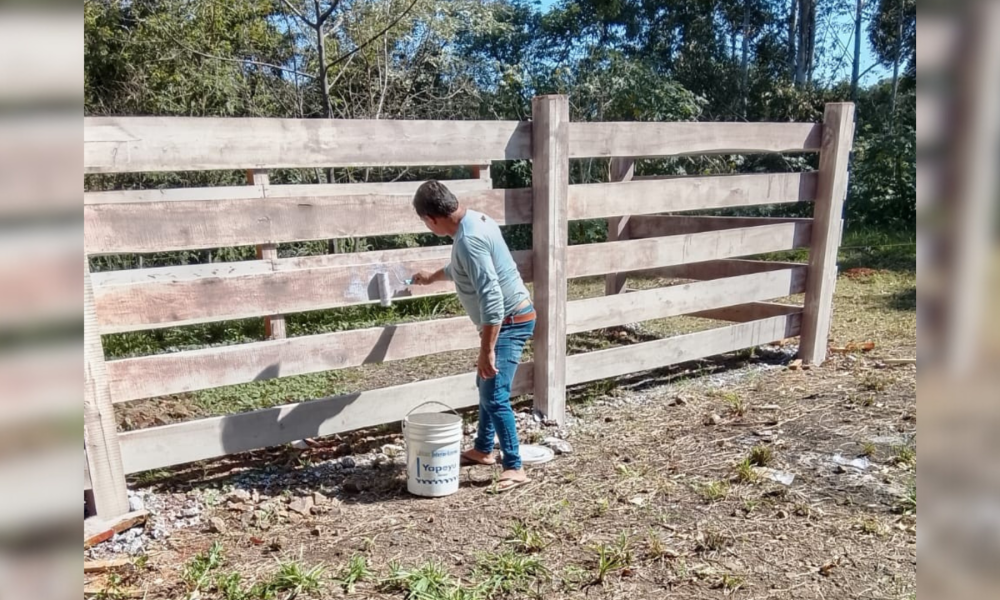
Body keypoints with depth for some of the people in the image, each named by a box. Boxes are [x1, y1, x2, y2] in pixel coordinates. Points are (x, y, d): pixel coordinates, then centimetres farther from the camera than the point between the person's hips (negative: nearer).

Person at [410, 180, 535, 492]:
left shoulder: (469, 240, -27)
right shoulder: (474, 220, 6)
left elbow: (491, 299, -32)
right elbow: (462, 269, 27)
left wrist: (486, 351, -28)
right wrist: (432, 276, 43)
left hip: (510, 321, -11)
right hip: (508, 319, 11)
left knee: (495, 396, -9)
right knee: (486, 386, 21)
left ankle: (514, 468, 2)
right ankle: (483, 449, 36)